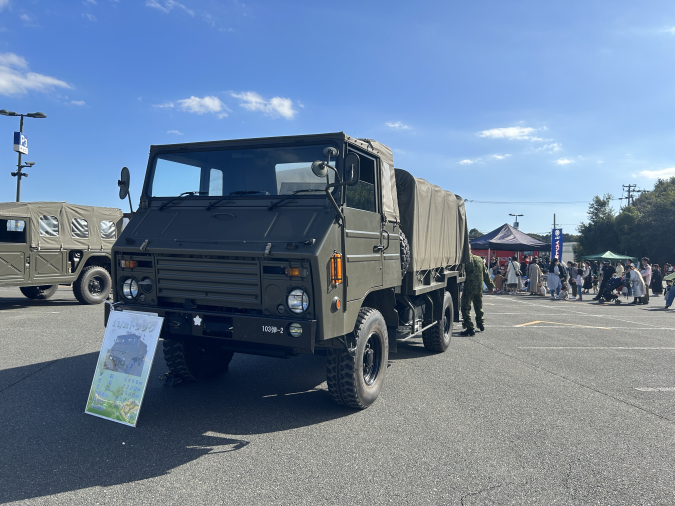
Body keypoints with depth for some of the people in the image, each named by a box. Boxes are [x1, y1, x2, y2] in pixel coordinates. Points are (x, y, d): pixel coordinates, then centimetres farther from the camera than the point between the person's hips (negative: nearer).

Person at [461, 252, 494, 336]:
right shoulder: (479, 259, 10)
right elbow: (486, 274, 15)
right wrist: (490, 286, 22)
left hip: (468, 289, -7)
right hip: (479, 288, 7)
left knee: (466, 308, -3)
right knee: (479, 307, 22)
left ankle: (470, 328, -8)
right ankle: (481, 325, 37)